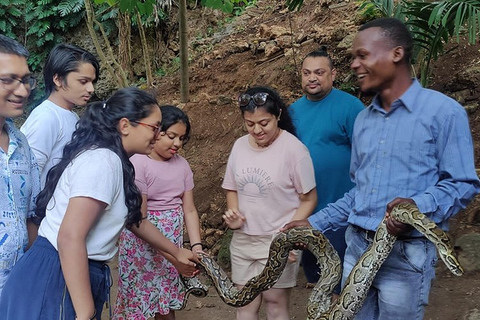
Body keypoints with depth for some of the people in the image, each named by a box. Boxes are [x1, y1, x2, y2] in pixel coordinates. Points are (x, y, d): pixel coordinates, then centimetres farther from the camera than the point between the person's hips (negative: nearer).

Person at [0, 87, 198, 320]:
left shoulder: (111, 161, 11)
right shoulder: (102, 161, -20)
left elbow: (134, 221, 24)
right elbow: (70, 237, -27)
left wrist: (176, 251, 32)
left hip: (71, 278, 10)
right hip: (55, 282, -10)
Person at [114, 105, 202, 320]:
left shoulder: (181, 164, 2)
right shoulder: (137, 164, -17)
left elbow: (189, 210, 3)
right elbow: (139, 220, -19)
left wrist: (196, 246, -11)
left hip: (173, 242, 5)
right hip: (143, 243, -5)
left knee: (167, 303, 15)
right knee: (139, 302, 5)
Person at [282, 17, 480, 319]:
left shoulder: (443, 111, -9)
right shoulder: (364, 119, 11)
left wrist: (419, 206, -27)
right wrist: (315, 223, 12)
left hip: (407, 252, -6)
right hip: (357, 246, 6)